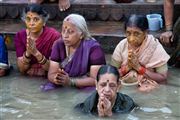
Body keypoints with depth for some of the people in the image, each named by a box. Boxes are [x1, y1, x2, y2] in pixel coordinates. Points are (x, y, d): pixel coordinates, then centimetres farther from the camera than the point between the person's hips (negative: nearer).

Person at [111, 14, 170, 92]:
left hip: (148, 89, -2)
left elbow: (163, 79, -12)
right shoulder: (122, 45, -6)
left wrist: (139, 67, -18)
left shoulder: (155, 47, -12)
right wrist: (127, 67, -17)